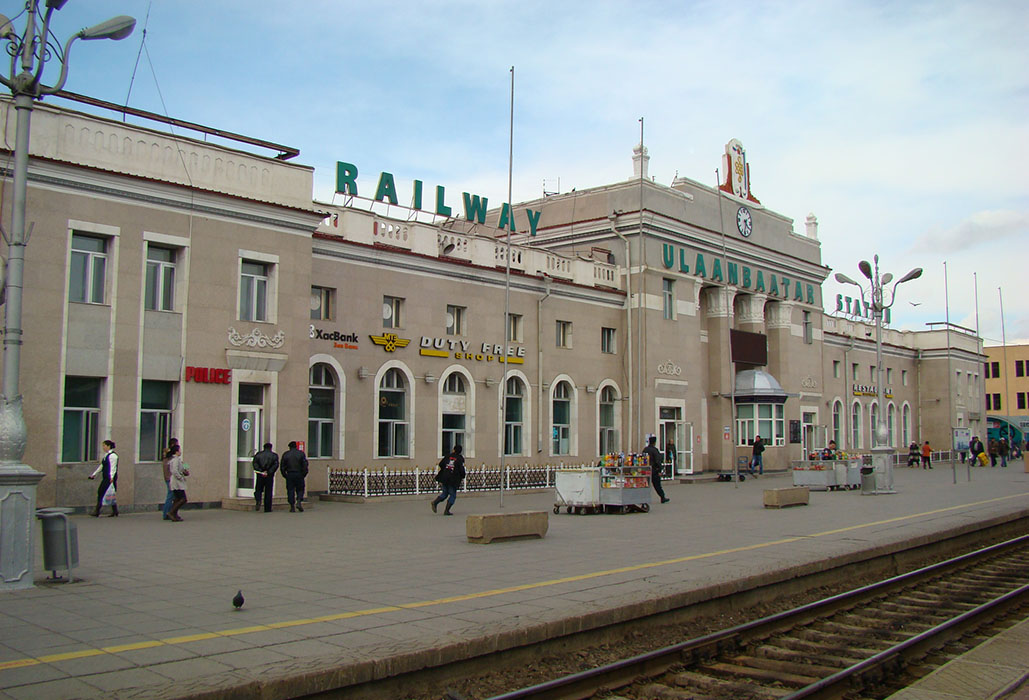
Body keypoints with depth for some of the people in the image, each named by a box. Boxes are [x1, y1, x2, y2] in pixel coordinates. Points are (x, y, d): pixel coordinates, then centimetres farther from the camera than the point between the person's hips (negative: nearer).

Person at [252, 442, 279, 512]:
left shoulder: (258, 454, 9)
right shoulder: (274, 455, 5)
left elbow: (255, 464, -5)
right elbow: (276, 465, -9)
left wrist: (260, 471, -12)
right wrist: (269, 472, -12)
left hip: (260, 475, 1)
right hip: (269, 476, -1)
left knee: (258, 490, 13)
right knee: (268, 492, 6)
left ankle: (258, 500, -17)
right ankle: (267, 509, 6)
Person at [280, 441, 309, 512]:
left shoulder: (285, 454, 5)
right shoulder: (301, 454, 2)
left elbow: (282, 466, 5)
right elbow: (305, 465, -2)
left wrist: (284, 475, 11)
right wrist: (304, 474, 6)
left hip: (289, 475, 1)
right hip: (299, 474, -1)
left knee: (290, 490, 4)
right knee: (300, 490, 10)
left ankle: (292, 507, 0)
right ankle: (299, 502, -12)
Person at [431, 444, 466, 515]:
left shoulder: (447, 456, 7)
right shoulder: (460, 459, -2)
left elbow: (440, 464, 3)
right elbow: (462, 469, -10)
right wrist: (462, 477, 8)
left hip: (444, 478, 4)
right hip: (453, 480, -4)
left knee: (444, 493, 19)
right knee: (452, 495, 7)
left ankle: (435, 502, -2)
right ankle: (446, 510, -1)